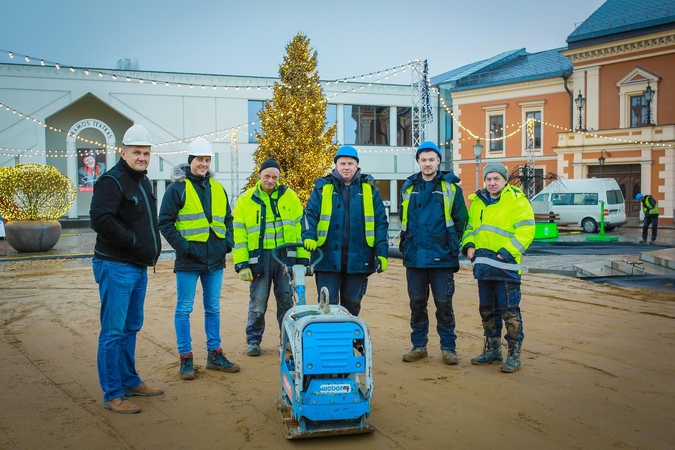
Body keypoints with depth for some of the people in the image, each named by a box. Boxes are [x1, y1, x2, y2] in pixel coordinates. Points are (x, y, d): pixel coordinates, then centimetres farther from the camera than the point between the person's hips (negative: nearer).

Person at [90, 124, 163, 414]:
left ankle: (130, 382, 30)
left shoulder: (142, 181, 16)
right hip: (115, 267, -9)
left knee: (132, 328, 18)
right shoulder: (112, 181, -14)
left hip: (139, 267, 9)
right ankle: (112, 395, 3)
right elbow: (101, 219, -26)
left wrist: (153, 246, 7)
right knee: (113, 332, -4)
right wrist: (134, 242, -20)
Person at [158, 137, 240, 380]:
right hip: (189, 260, -5)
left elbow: (228, 219, 20)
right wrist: (182, 245, -16)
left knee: (213, 308, 13)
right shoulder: (177, 188, -4)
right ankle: (186, 358, 10)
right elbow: (165, 222, -8)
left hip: (215, 259, 5)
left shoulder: (217, 189, 13)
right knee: (184, 309, 2)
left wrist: (228, 242, 4)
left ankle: (215, 354, 23)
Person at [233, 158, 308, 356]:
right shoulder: (246, 200, 4)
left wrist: (303, 258, 0)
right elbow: (239, 234, 1)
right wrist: (242, 264, -5)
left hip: (286, 256, 1)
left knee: (286, 299, 7)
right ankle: (253, 340, 17)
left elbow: (300, 227, 6)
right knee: (258, 301, 3)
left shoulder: (290, 196, 6)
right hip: (259, 257, -1)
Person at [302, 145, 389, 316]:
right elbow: (310, 215, -1)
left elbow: (381, 223, 5)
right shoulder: (323, 188, 4)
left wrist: (382, 253, -2)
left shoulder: (369, 190, 6)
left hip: (358, 260, 1)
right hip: (328, 259, -1)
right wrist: (309, 236, -20)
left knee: (352, 306, 12)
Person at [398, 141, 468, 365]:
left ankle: (448, 347, 12)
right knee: (417, 303, 9)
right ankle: (419, 345, 20)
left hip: (442, 258, -3)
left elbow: (460, 221, 2)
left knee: (444, 304, 1)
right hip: (414, 258, 3)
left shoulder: (451, 188, 1)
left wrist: (451, 245, -2)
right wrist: (407, 244, 10)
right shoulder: (409, 188, 10)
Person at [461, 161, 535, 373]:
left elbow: (526, 230, -13)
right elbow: (470, 228, 23)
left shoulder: (517, 200, -5)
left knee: (509, 310, -3)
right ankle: (493, 350, 28)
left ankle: (514, 354, 6)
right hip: (483, 265, 7)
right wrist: (469, 245, 4)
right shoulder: (478, 201, 15)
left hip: (505, 266, -7)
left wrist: (507, 251, -20)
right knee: (487, 310, 15)